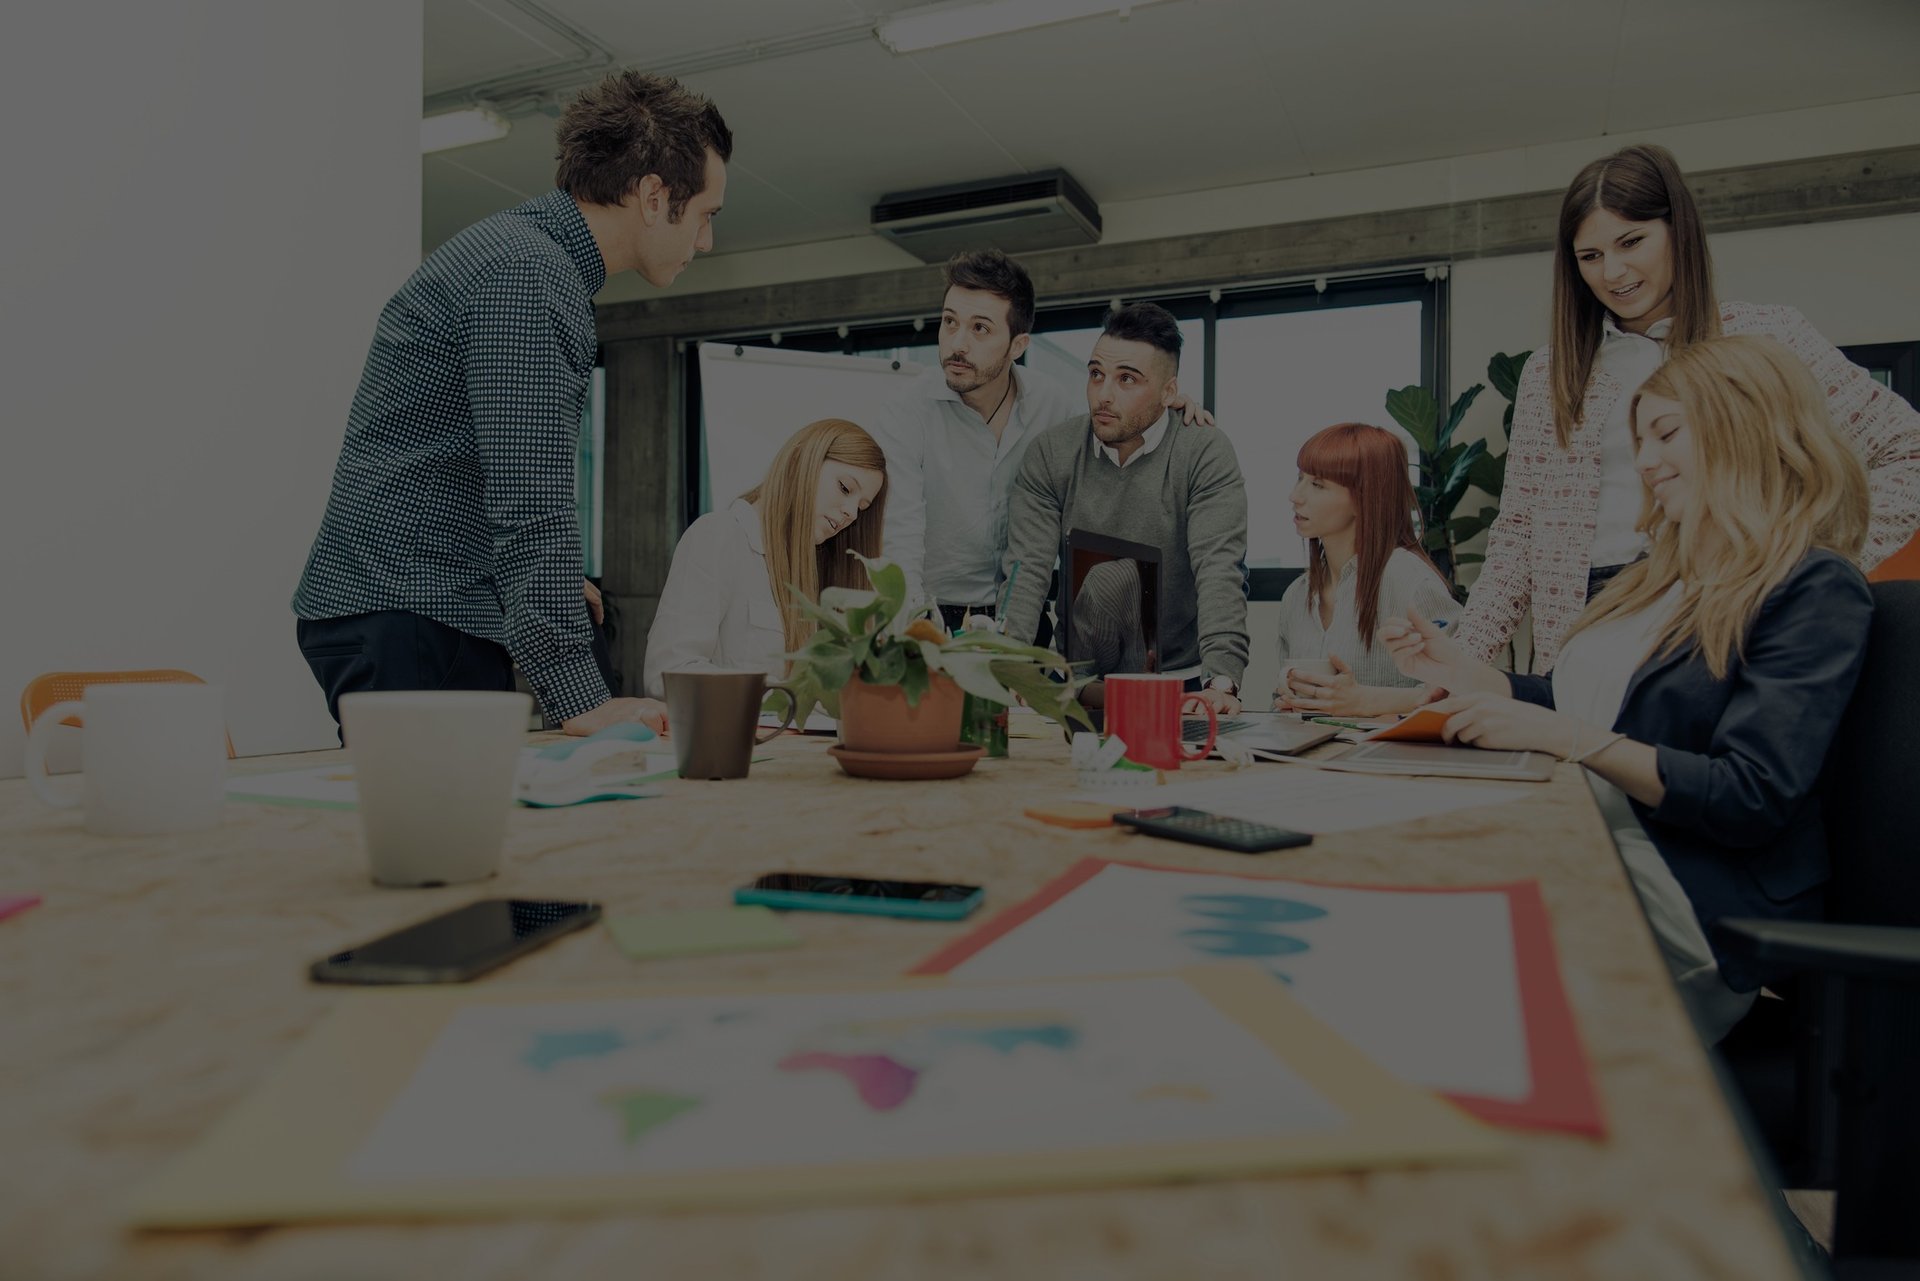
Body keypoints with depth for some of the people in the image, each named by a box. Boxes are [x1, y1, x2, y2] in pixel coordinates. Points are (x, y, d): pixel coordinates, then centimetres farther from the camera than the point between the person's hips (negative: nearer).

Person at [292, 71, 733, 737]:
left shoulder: (527, 252, 19)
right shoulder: (530, 271, -15)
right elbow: (531, 499, -24)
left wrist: (554, 583, 25)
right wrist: (579, 700, -26)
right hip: (404, 623, -10)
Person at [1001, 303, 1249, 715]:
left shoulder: (1206, 453, -7)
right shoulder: (1050, 453, 2)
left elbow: (1219, 573, -16)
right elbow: (1027, 570, -5)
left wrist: (1221, 681, -30)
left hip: (1178, 679, -2)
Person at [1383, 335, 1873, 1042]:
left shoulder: (1816, 591, -7)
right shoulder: (1660, 577, 18)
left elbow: (1750, 802, -16)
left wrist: (1566, 736, -22)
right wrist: (1463, 672, 8)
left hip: (1685, 897, -7)